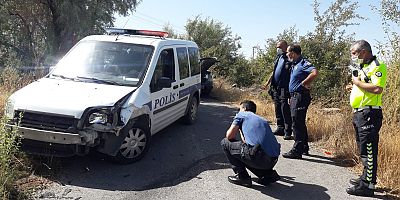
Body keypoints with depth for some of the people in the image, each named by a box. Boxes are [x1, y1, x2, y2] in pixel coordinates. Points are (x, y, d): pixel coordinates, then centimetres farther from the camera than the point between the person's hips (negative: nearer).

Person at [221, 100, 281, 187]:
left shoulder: (242, 114, 13)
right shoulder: (263, 120, 31)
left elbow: (230, 136, 6)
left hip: (258, 156, -7)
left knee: (225, 143, 12)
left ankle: (242, 177, 10)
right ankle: (268, 174, 17)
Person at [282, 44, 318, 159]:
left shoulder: (303, 63, -13)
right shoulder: (294, 64, 17)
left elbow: (315, 73, -30)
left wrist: (304, 83, -20)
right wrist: (291, 97, 19)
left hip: (300, 96, -10)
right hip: (294, 96, 10)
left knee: (297, 123, -9)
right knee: (300, 123, 16)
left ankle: (297, 151, -6)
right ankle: (304, 148, 27)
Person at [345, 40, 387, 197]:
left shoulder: (377, 66, -12)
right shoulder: (363, 67, 18)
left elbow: (377, 89, -26)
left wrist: (358, 82, -15)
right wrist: (354, 87, 10)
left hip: (369, 114, -10)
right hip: (359, 113, 10)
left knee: (368, 150, -6)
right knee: (363, 149, 19)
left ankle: (367, 186, 0)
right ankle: (366, 177, 32)